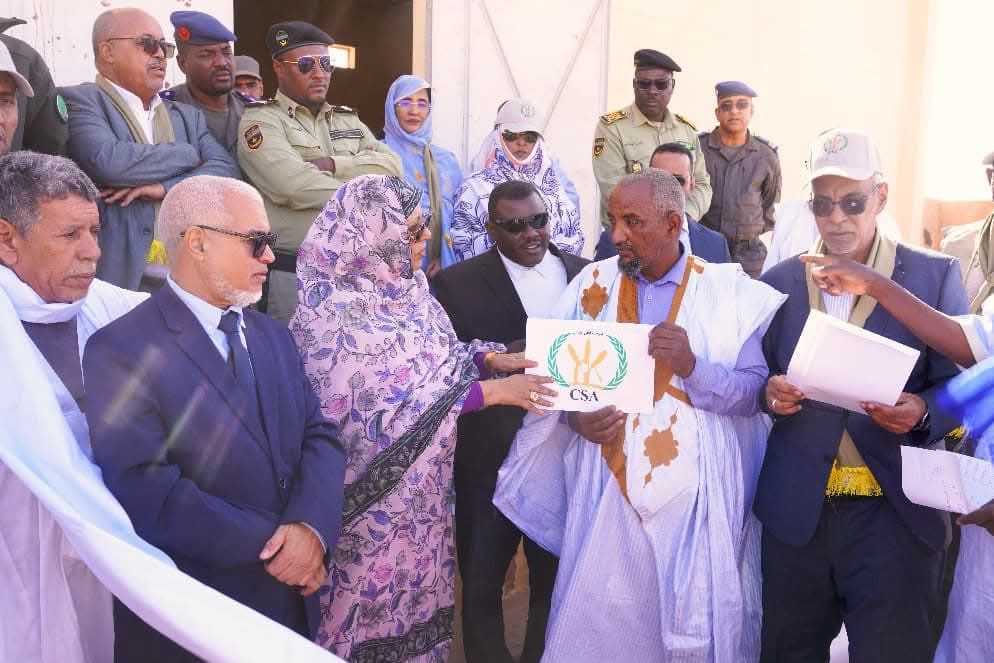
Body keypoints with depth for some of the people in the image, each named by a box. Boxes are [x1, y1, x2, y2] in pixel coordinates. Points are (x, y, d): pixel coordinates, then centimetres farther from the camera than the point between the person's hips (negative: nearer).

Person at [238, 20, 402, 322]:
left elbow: (392, 166, 3)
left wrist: (333, 165, -10)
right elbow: (294, 185, -16)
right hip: (292, 273, -5)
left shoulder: (349, 120, 19)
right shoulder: (261, 119, 0)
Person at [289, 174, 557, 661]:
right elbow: (385, 412, -27)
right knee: (375, 608, 10)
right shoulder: (341, 315, -23)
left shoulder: (401, 289, 1)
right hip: (376, 497, -7)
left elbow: (434, 360, 11)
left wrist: (492, 358, -7)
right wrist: (490, 391, -26)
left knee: (417, 590, 20)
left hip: (421, 489, 7)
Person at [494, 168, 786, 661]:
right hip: (607, 490, 2)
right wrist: (573, 417, -14)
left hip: (697, 496, -1)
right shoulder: (591, 285, 4)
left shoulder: (729, 291, -2)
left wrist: (693, 366, -21)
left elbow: (754, 391, -6)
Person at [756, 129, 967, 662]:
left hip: (895, 512, -2)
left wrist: (921, 412, -21)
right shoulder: (779, 281, 7)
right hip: (795, 508, 3)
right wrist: (770, 392, -11)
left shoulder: (934, 276, 1)